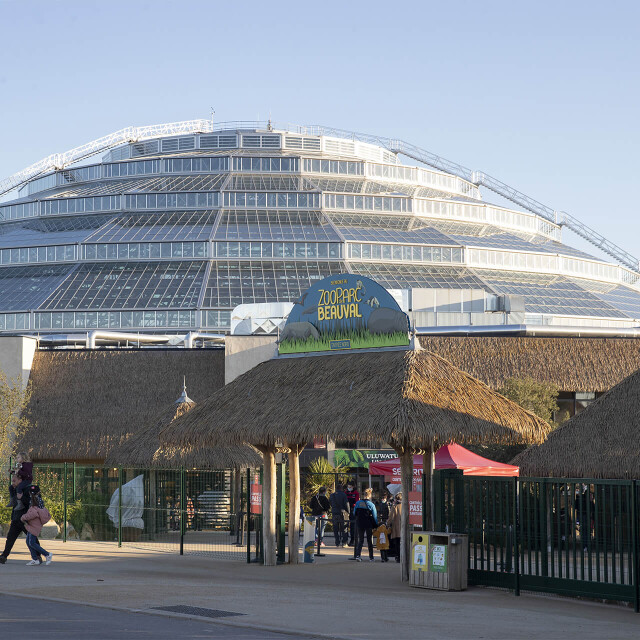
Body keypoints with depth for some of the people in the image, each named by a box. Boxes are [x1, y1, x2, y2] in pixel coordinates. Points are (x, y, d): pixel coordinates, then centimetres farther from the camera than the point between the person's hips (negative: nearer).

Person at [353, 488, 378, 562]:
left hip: (359, 524, 2)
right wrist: (375, 525, 3)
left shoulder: (358, 503, -2)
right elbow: (375, 516, -6)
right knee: (370, 541, 11)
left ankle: (358, 555, -8)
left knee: (360, 540, 10)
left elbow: (354, 513, 9)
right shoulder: (371, 505, -10)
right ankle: (371, 557, 14)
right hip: (369, 524, -2)